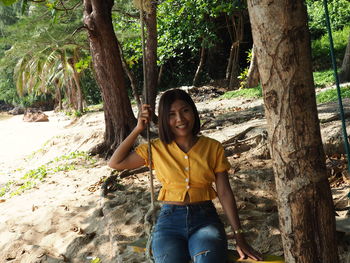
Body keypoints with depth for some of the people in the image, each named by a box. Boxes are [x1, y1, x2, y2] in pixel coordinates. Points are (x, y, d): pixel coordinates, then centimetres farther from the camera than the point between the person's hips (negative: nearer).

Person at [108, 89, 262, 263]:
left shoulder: (213, 148, 6)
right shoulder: (156, 149, 8)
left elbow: (225, 193, 4)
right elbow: (115, 163, 8)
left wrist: (239, 238, -2)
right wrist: (138, 129, 3)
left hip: (205, 218, -1)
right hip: (169, 221, 1)